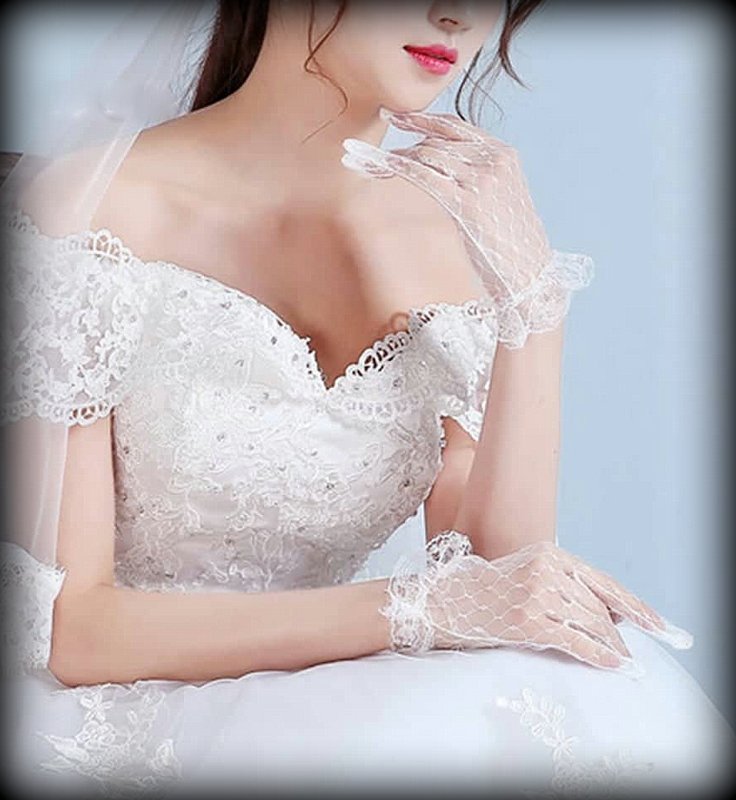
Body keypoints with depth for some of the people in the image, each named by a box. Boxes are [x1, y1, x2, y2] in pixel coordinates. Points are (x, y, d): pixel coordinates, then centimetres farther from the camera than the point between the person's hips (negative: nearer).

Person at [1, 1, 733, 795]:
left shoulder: (456, 231, 1)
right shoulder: (86, 208, -13)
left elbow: (494, 568, -7)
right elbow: (70, 625, -16)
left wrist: (533, 288, -18)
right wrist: (421, 605, -25)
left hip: (318, 714, 4)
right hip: (108, 736, -4)